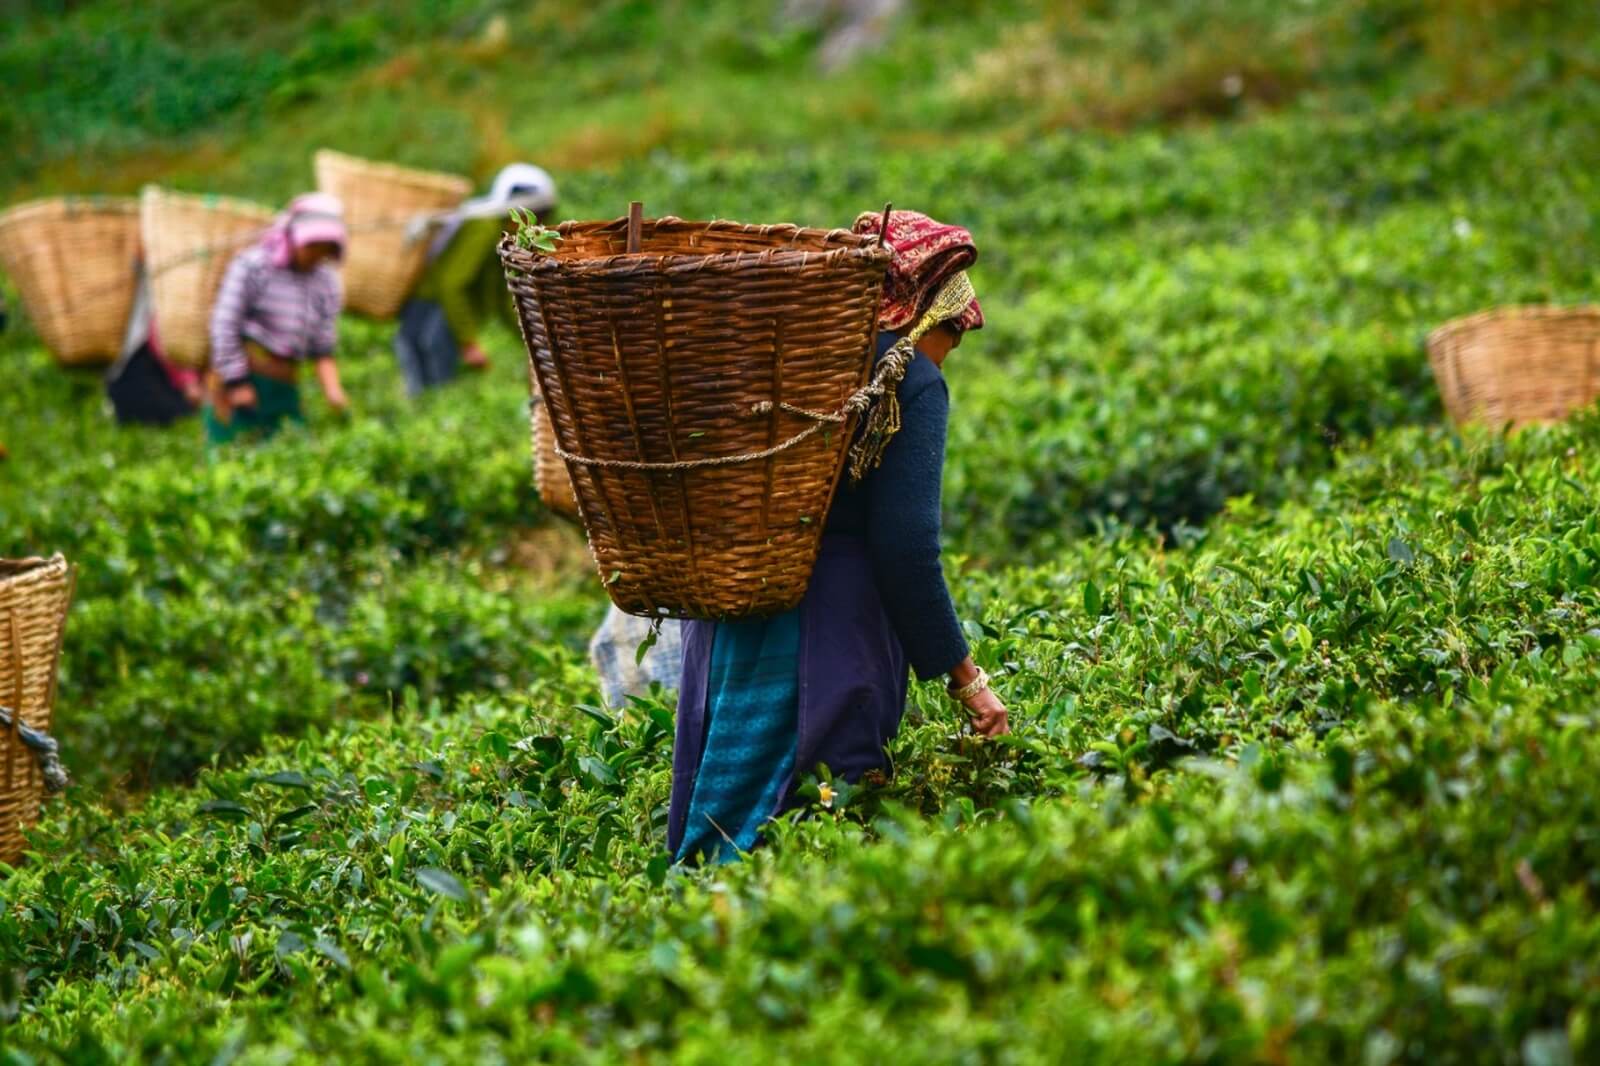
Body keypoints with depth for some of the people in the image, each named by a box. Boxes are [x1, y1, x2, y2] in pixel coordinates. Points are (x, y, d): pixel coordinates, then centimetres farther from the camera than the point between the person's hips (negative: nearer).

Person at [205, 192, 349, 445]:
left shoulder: (326, 282, 11)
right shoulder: (252, 266, -3)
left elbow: (322, 348, 12)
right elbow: (224, 325, -6)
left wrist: (331, 387, -6)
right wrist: (237, 382, -9)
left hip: (285, 386, 5)